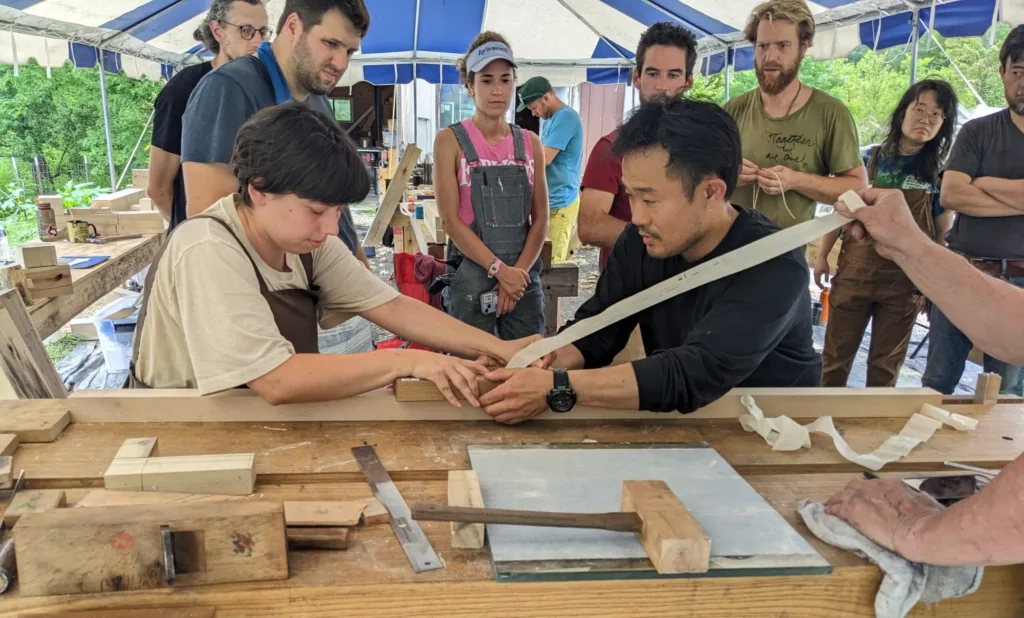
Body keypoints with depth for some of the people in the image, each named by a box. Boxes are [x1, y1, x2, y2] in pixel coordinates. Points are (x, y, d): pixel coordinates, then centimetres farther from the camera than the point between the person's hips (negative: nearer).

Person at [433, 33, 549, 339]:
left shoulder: (529, 142, 8)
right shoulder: (450, 141, -3)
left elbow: (541, 218, 5)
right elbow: (450, 220, -10)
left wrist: (517, 272, -8)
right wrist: (499, 269, -15)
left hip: (524, 276, 4)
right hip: (471, 276, -3)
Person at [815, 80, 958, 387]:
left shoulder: (940, 173, -1)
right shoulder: (868, 159, 1)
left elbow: (942, 233, 2)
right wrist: (822, 255, 3)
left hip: (906, 279, 0)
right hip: (855, 270, 0)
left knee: (885, 367, 12)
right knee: (836, 357, 9)